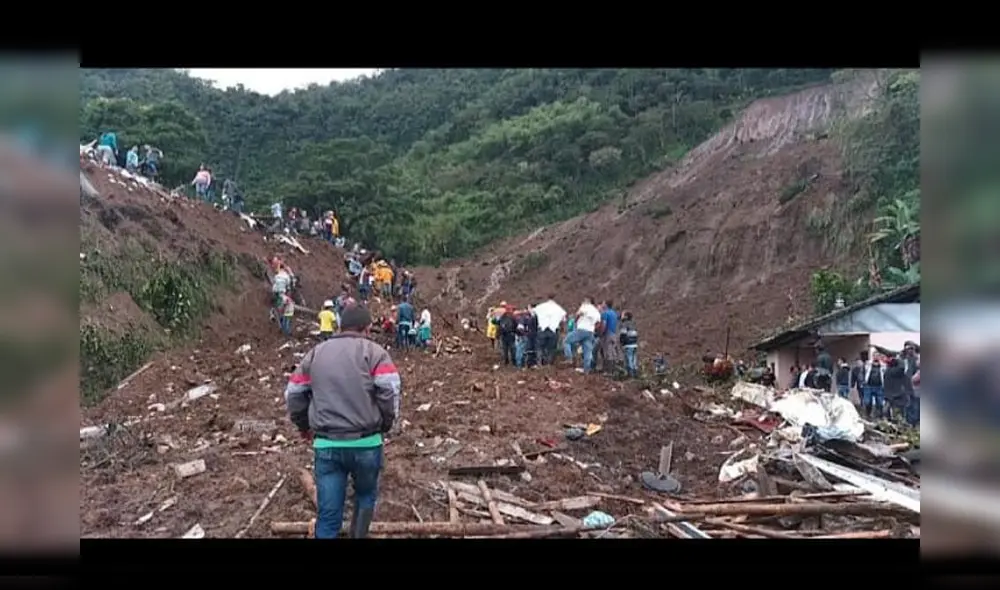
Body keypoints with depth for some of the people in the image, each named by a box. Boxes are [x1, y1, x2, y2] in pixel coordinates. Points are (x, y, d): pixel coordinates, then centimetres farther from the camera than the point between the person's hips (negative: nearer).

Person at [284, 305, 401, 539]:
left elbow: (293, 393, 16)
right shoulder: (373, 351, 1)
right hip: (365, 442, -2)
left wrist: (303, 427, 30)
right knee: (366, 495, 24)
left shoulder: (315, 352, 14)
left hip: (325, 444, 3)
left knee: (327, 512, 7)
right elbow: (390, 390, -12)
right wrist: (387, 424, 3)